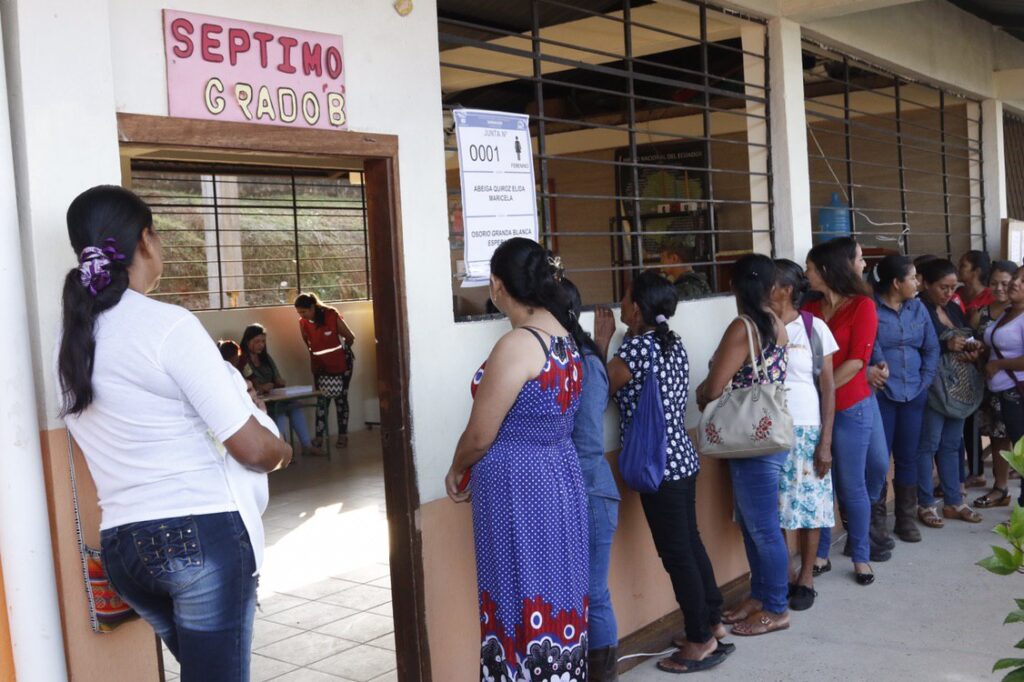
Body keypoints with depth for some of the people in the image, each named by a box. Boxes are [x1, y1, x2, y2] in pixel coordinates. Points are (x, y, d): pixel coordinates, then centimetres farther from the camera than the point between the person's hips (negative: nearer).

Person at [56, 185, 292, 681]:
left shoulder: (70, 341, 8)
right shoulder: (168, 325, -14)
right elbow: (252, 448, -15)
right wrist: (282, 452, 7)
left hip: (121, 544, 7)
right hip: (202, 532, -7)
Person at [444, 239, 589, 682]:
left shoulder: (516, 345, -20)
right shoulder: (563, 338, 7)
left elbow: (480, 436, -16)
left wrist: (457, 471, 4)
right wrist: (479, 471, 15)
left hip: (518, 490, -9)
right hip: (559, 479, 9)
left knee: (523, 605, 3)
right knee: (556, 600, 16)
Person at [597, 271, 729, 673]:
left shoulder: (637, 347, -18)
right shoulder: (672, 343, 8)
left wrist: (601, 342, -2)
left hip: (659, 466, -9)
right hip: (682, 459, 9)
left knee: (676, 554, 1)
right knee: (691, 544, 18)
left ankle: (701, 642, 10)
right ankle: (712, 624, 29)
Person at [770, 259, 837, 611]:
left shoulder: (813, 327, -4)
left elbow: (828, 387, -2)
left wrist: (826, 441, -6)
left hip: (806, 431, -2)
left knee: (809, 505, 6)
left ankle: (806, 579, 21)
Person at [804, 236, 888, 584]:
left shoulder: (862, 306, -6)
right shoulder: (809, 309, 6)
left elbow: (856, 361, -13)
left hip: (850, 408, -4)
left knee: (852, 485, 5)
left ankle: (860, 555, 20)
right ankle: (821, 553, 21)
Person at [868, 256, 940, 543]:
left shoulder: (918, 308, 9)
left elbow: (931, 348, 11)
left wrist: (926, 381, 3)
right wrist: (870, 377, -17)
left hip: (913, 394, 5)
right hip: (881, 394, -5)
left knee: (908, 457, 11)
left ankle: (906, 518, 22)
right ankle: (875, 521, 10)